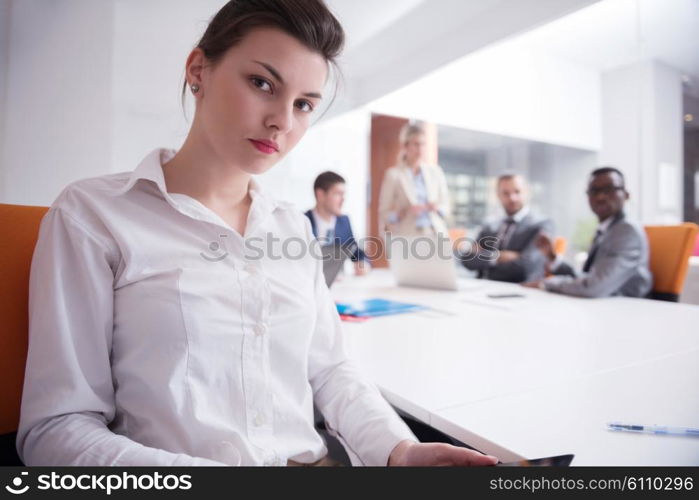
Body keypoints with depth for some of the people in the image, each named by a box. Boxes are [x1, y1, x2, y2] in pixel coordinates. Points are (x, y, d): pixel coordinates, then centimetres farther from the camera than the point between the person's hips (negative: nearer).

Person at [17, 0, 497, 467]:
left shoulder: (295, 228, 7)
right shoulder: (93, 213, -6)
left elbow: (330, 368, 9)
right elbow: (56, 425, -9)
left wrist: (400, 449, -6)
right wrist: (213, 474, -22)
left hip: (317, 458, 3)